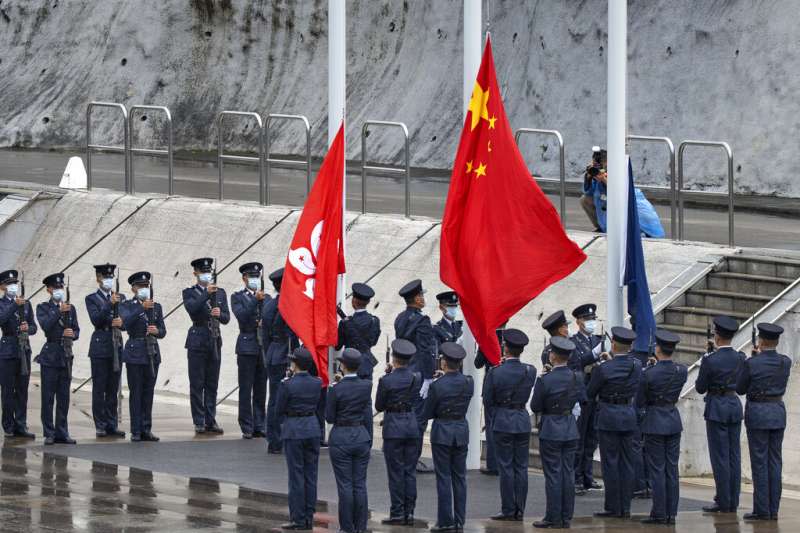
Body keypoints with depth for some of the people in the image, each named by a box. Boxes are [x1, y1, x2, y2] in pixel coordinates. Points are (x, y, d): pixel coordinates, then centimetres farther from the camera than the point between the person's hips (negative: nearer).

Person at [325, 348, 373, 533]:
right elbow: (368, 415, 1)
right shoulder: (366, 386, -3)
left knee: (345, 485, 2)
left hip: (341, 439, -3)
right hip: (361, 436, 3)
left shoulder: (336, 389, -14)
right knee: (360, 484, 9)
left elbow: (330, 418, -7)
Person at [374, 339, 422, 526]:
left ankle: (397, 513, 1)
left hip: (393, 426, -4)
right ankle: (409, 512, 11)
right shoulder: (417, 378, -1)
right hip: (413, 424, 4)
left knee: (396, 472, 1)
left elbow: (379, 406, -3)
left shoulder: (387, 381, -13)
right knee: (410, 471, 10)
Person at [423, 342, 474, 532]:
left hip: (442, 432, -4)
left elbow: (427, 414, -8)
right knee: (459, 477, 11)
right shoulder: (468, 382, -4)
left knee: (443, 478, 1)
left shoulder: (437, 386, -16)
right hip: (462, 431, 4)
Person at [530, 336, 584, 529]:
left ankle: (554, 518, 3)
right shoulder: (577, 377, -3)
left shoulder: (545, 380, -18)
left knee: (553, 475, 0)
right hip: (571, 429, 5)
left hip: (551, 430, -5)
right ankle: (566, 517, 14)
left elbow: (535, 407, -11)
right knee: (568, 473, 10)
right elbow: (582, 398, 11)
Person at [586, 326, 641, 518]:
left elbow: (590, 393, -5)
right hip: (630, 416, 5)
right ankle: (625, 508, 12)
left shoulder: (604, 369, -17)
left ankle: (613, 507, 2)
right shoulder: (637, 365, -2)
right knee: (626, 463, 10)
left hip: (609, 417, -5)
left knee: (610, 463, 1)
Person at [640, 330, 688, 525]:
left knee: (657, 470, 0)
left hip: (655, 422, -5)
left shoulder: (650, 374, -18)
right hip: (674, 421, 5)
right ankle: (671, 512, 10)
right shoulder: (681, 371, -4)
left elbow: (641, 400, -8)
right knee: (672, 469, 9)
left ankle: (659, 513, 0)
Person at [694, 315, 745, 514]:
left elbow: (700, 388, -8)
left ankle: (723, 503, 0)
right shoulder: (740, 358, 0)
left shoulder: (710, 360, -16)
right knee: (734, 456, 10)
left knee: (720, 457, -1)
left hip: (717, 408, -6)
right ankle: (733, 503, 13)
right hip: (735, 405, 6)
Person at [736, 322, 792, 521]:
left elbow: (740, 389, -2)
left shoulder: (752, 363, -15)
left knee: (759, 462, 0)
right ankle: (773, 510, 11)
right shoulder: (785, 362, -2)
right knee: (775, 462, 9)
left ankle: (762, 510, -1)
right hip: (778, 412, 5)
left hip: (757, 414, -5)